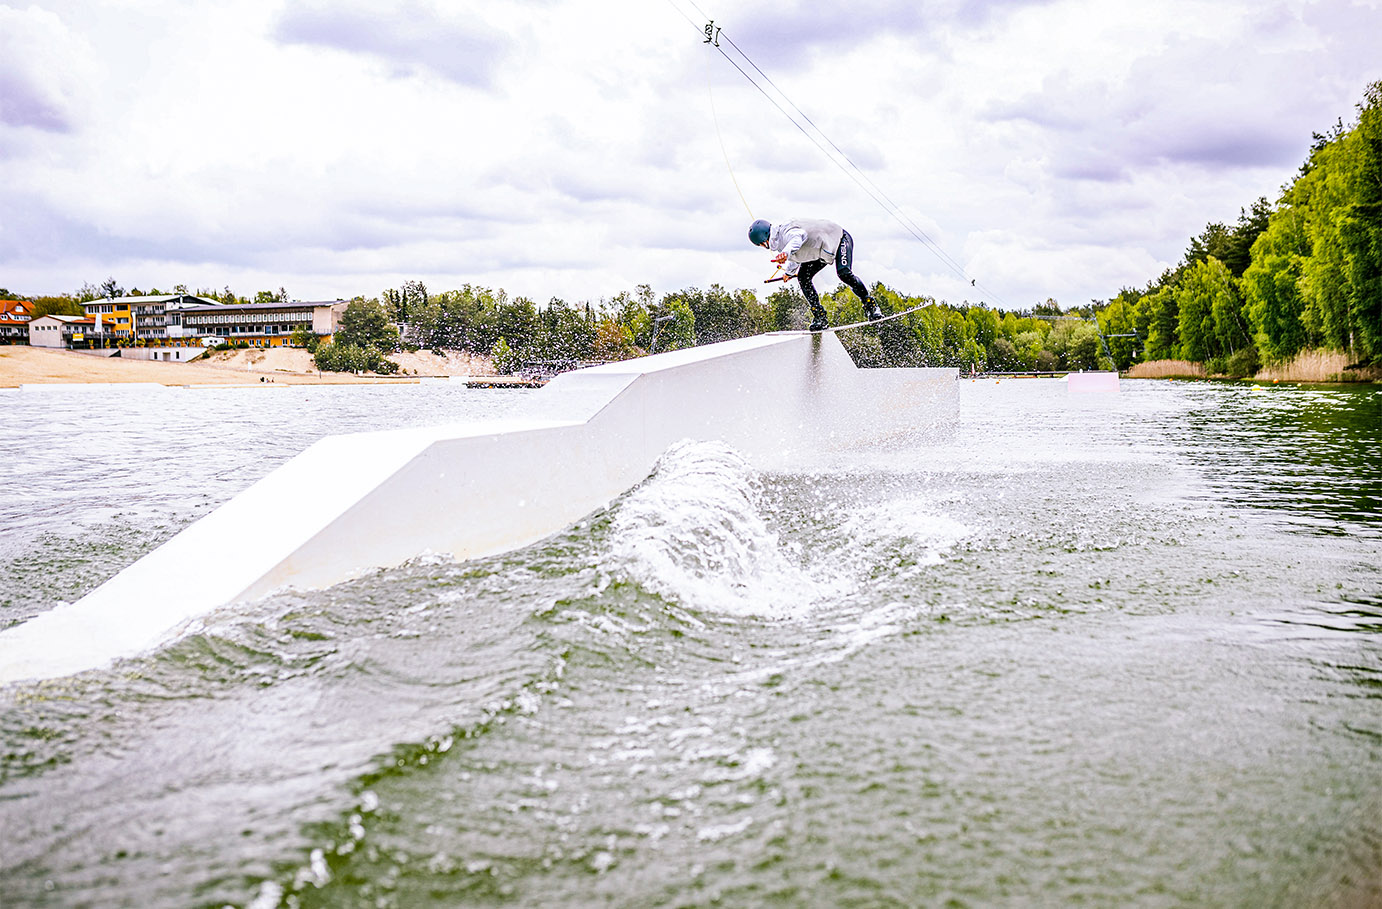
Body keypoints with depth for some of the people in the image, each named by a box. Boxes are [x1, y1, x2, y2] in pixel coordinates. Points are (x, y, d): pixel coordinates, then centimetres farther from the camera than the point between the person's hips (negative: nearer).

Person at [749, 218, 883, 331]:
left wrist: (786, 253, -78)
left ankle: (869, 304, -18)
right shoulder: (779, 239, 0)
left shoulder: (786, 233, -32)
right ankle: (821, 318, -4)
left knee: (844, 273, -32)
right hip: (822, 251, 10)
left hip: (840, 239, -10)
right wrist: (789, 271, 37)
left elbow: (797, 238, -59)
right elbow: (796, 255, 21)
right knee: (803, 277, -5)